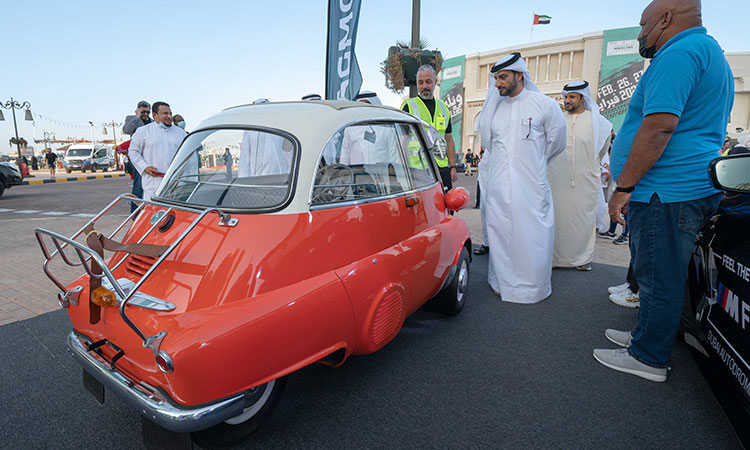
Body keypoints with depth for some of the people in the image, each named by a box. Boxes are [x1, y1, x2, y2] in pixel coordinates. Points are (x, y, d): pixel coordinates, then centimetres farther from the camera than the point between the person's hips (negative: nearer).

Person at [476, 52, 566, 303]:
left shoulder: (545, 105, 0)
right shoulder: (493, 107, 11)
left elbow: (556, 143, 10)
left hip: (530, 186, -3)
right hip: (497, 185, 4)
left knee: (531, 236, -2)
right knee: (499, 233, 6)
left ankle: (532, 287, 13)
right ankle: (502, 282, 20)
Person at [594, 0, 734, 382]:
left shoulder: (679, 53, -12)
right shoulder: (710, 53, 24)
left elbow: (659, 126, -24)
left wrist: (623, 186, -21)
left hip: (666, 193, -11)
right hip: (694, 188, 11)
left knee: (659, 277, -1)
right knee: (656, 273, 19)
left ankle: (649, 358, 12)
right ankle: (646, 335, 33)